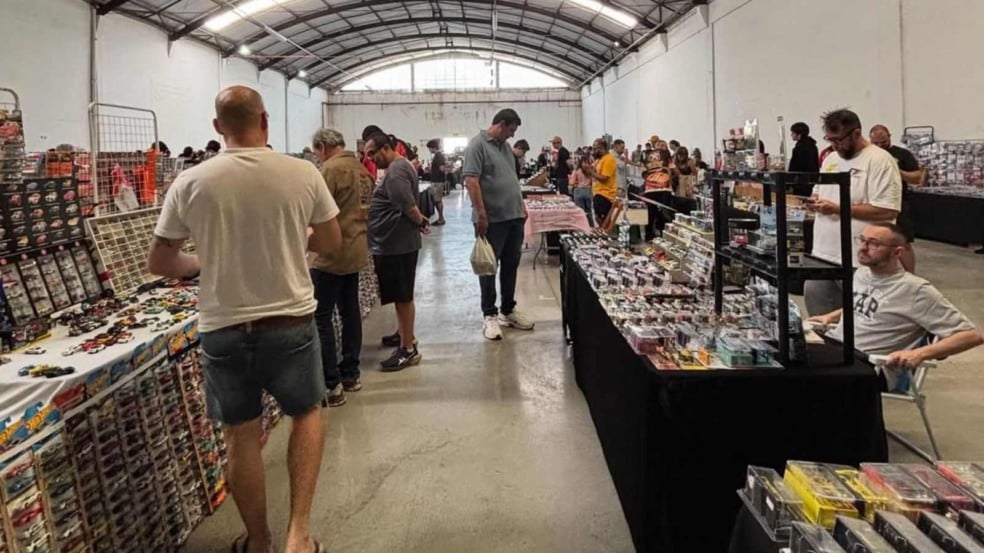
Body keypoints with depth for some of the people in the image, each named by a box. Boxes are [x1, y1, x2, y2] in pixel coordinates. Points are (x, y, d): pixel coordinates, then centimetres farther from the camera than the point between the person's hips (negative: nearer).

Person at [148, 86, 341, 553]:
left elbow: (159, 263, 2)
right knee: (306, 414, 22)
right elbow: (331, 243, 5)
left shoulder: (189, 183, -6)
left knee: (242, 436, 17)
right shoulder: (303, 174, -8)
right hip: (291, 323, 0)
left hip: (223, 330, 1)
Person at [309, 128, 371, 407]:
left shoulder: (330, 169, -15)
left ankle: (331, 386, -4)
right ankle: (351, 374, 24)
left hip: (331, 253, -9)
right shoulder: (359, 167, 11)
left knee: (321, 318, -5)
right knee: (350, 311, 16)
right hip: (355, 250, 9)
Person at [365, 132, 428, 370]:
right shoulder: (399, 166, 16)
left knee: (403, 296, -3)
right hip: (395, 242, 10)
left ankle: (409, 349, 4)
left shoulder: (396, 170, -19)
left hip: (397, 244, -10)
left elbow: (409, 207, -24)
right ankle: (405, 334, 34)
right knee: (401, 295, 20)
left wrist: (421, 222, -8)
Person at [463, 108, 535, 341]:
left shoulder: (504, 145, 15)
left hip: (514, 216, 8)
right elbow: (471, 180, -18)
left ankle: (508, 309, 26)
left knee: (511, 264, 14)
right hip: (492, 219, -8)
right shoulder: (478, 144, -11)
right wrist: (481, 214, -22)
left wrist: (521, 203, 18)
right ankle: (490, 315, 11)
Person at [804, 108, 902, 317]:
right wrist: (814, 201, 1)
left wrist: (838, 209, -20)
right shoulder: (830, 159, 14)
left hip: (858, 262, -8)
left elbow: (887, 211, -20)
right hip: (821, 256, 8)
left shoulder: (879, 160, -12)